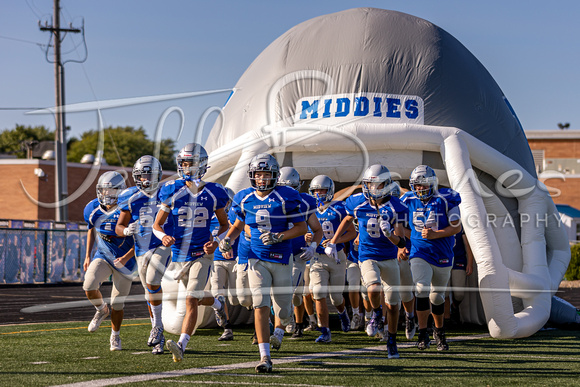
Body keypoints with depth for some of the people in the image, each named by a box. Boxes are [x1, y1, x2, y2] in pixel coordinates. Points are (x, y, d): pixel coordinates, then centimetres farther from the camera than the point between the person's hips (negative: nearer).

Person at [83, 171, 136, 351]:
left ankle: (115, 337, 27)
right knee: (89, 285, -23)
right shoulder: (93, 209, -5)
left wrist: (126, 257, -24)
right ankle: (101, 310, 8)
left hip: (124, 261, -3)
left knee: (117, 303, 3)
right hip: (102, 256, 3)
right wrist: (87, 256, 12)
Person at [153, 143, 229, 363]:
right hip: (179, 254, 3)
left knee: (191, 300, -17)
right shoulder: (172, 192, -4)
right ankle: (218, 304, 55)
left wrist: (216, 242, -12)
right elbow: (157, 225, 2)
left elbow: (224, 225, 8)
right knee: (198, 297, 20)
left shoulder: (213, 194, -4)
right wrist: (163, 237, -21)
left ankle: (181, 346, -24)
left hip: (202, 254, -3)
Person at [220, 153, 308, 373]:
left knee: (283, 309, 8)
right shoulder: (245, 199, 2)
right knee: (260, 305, -14)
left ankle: (281, 327, 47)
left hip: (281, 259, -2)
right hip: (257, 260, 2)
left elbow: (302, 228, -7)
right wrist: (228, 240, 0)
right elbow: (239, 224, 20)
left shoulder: (286, 198, -10)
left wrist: (279, 237, -21)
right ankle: (265, 357, -15)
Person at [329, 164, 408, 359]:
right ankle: (376, 313, 5)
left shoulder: (395, 207, -13)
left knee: (392, 304, 4)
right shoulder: (358, 203, -7)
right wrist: (332, 242, 17)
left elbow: (401, 242, -14)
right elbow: (347, 220, 15)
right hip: (368, 257, 0)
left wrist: (389, 233, -35)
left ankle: (391, 341, 26)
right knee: (373, 289, -29)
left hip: (389, 259, 0)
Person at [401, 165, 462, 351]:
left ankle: (439, 331, 36)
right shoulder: (409, 201, -1)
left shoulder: (446, 200, -10)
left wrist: (435, 234, -23)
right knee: (422, 290, -21)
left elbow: (456, 227, -12)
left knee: (437, 296, 12)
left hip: (442, 255, 0)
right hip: (420, 254, 0)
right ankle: (423, 333, -15)